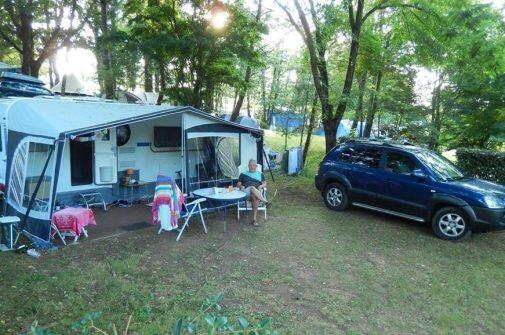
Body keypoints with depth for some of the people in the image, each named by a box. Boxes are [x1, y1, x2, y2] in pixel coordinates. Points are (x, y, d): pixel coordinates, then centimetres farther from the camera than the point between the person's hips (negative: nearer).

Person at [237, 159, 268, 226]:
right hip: (246, 192, 0)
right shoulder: (243, 174, 24)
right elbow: (238, 184, 17)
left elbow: (265, 184, 17)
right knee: (252, 188, -39)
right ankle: (264, 200, -48)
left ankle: (254, 219, -42)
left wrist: (261, 186, -7)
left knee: (255, 198, -38)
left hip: (258, 192, 0)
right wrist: (241, 186, -7)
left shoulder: (260, 174, 26)